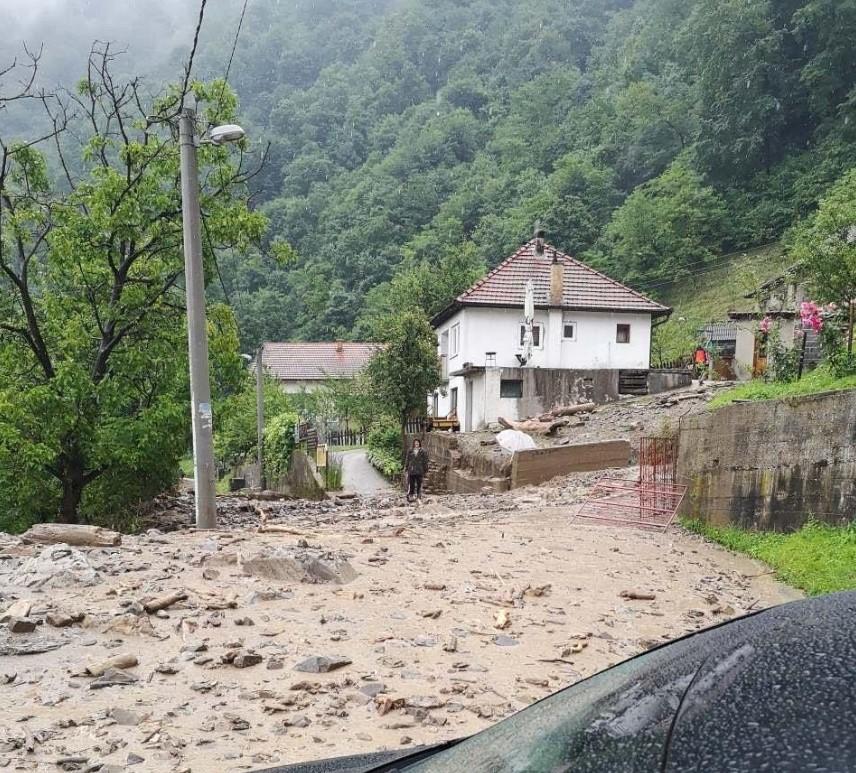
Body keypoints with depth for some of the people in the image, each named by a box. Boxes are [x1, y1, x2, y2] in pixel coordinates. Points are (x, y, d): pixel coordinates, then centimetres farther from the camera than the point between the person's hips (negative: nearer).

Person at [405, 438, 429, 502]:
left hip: (419, 471, -1)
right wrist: (406, 468, 9)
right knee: (411, 484, 2)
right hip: (411, 470, 2)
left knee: (419, 484, 4)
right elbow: (407, 460, 12)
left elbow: (425, 461, 1)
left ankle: (418, 496, 13)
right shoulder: (410, 451, 7)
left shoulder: (423, 451, 0)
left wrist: (425, 470, -2)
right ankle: (410, 496, 8)